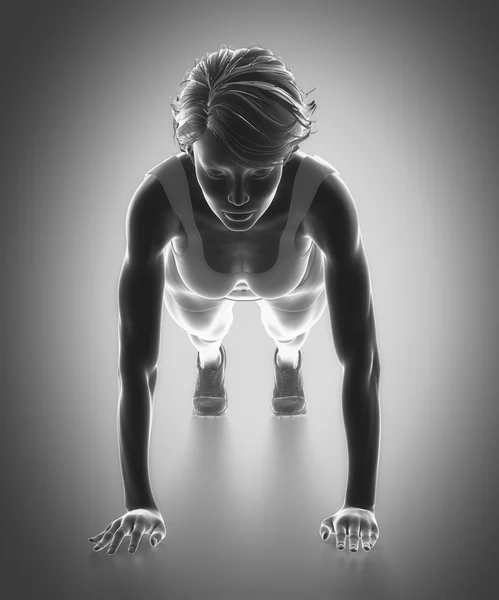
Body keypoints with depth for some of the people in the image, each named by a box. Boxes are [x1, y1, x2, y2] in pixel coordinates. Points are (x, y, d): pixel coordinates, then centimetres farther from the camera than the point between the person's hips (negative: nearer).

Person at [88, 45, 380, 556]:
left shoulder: (325, 197, -46)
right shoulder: (158, 200, -45)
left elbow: (361, 361, -41)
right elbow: (135, 364, -39)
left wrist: (360, 504, -41)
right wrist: (139, 503, -40)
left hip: (294, 280, 0)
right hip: (196, 282, 0)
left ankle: (288, 357, 55)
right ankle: (209, 359, 53)